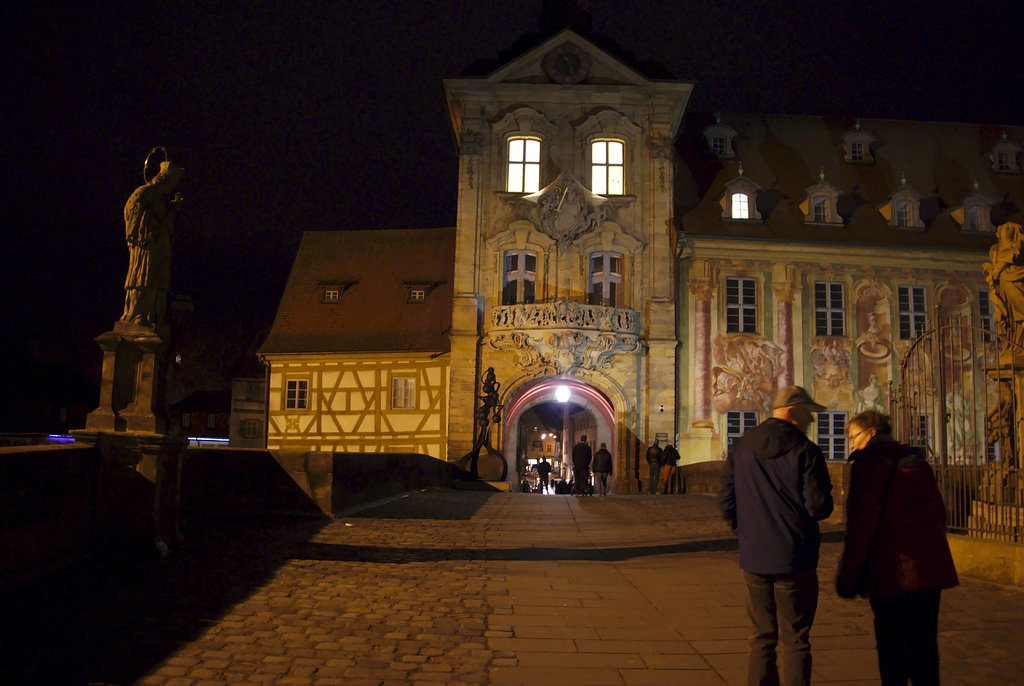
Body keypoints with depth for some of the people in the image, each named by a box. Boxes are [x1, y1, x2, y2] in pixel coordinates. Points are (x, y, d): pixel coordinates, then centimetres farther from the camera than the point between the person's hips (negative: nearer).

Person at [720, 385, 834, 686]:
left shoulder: (740, 447, 5)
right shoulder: (805, 451, -11)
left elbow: (727, 503, 5)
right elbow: (819, 507, -14)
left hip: (753, 559, 4)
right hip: (794, 560, -4)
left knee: (761, 639, 14)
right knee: (795, 641, 6)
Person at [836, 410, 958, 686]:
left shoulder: (869, 462, -8)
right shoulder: (916, 461, 13)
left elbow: (862, 522, -13)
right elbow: (938, 513, 16)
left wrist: (847, 575, -8)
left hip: (894, 573, -7)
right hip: (930, 570, 7)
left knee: (893, 655, 2)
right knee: (925, 649, 16)